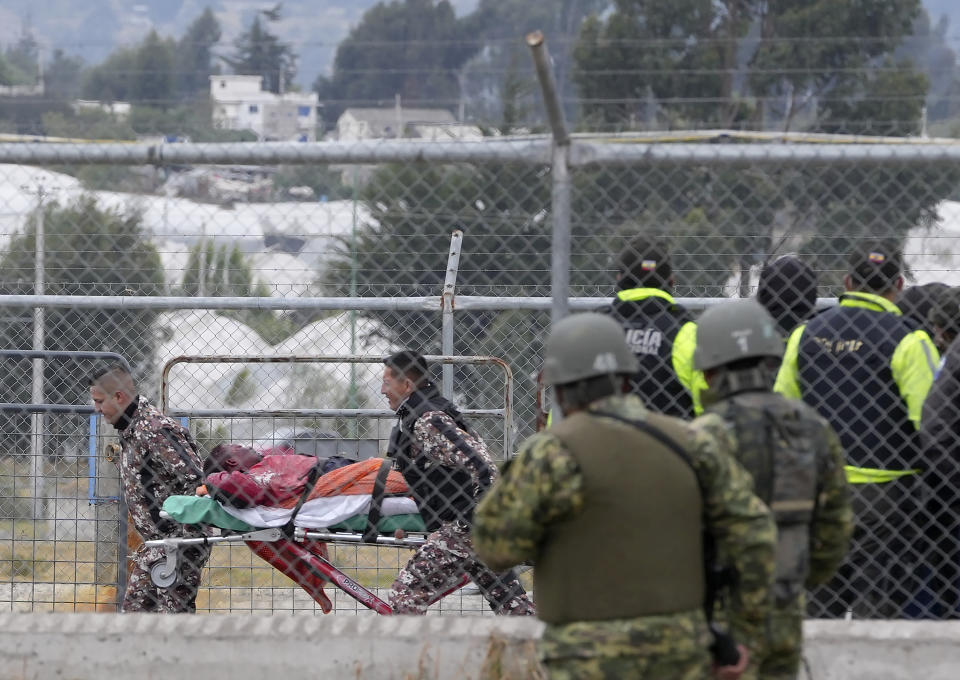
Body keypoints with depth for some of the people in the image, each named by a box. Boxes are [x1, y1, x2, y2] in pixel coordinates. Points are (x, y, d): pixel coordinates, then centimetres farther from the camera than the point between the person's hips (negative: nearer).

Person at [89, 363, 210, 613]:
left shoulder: (155, 430, -20)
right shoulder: (130, 429, 12)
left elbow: (194, 479, -26)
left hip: (179, 542, -11)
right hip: (154, 543, 11)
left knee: (176, 611, -8)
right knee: (134, 608, 14)